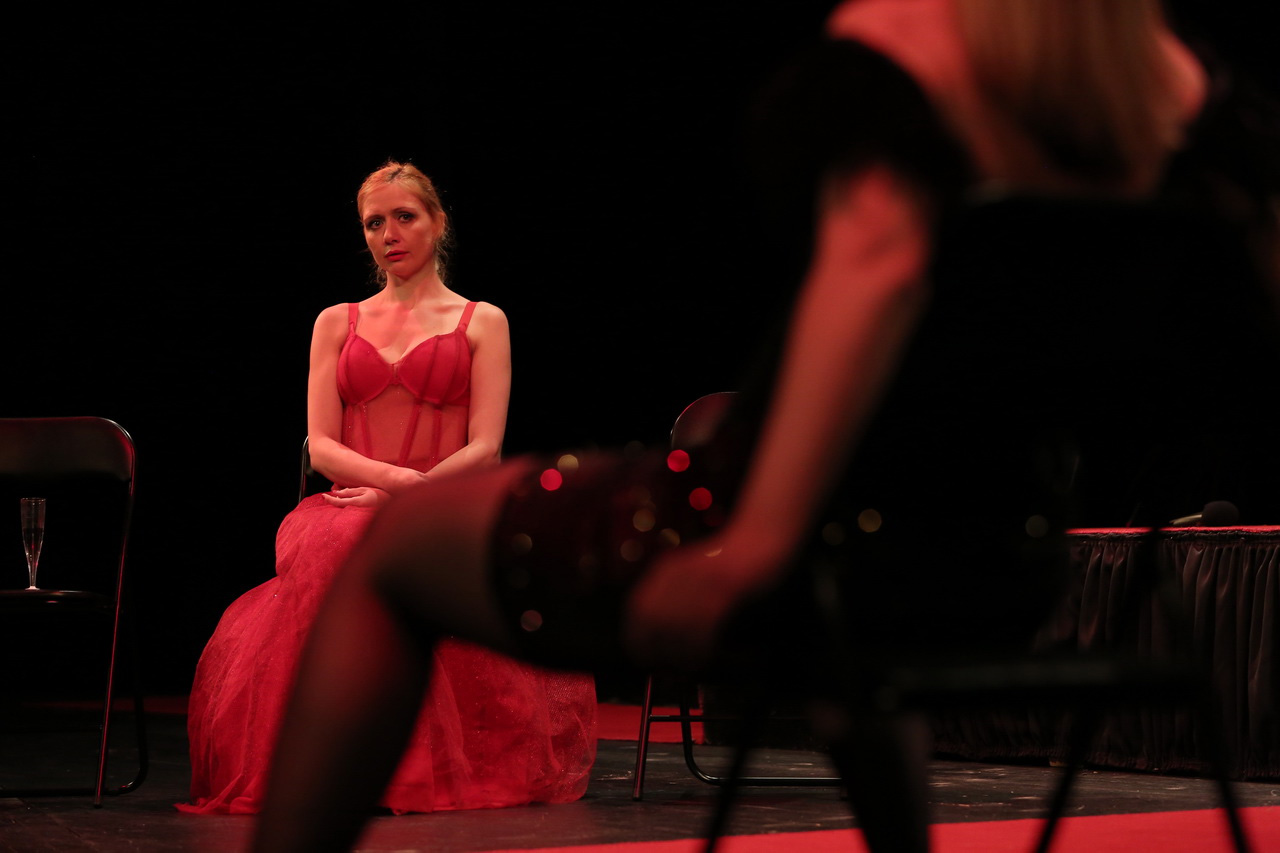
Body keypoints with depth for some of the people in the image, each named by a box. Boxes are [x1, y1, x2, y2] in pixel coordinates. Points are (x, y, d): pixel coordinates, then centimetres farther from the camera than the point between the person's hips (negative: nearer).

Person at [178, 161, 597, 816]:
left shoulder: (481, 322, 13)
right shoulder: (337, 323, 21)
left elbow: (485, 450, 1)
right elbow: (321, 446, 8)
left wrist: (395, 495, -13)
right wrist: (400, 477, -12)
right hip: (348, 509, 2)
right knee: (327, 553, -38)